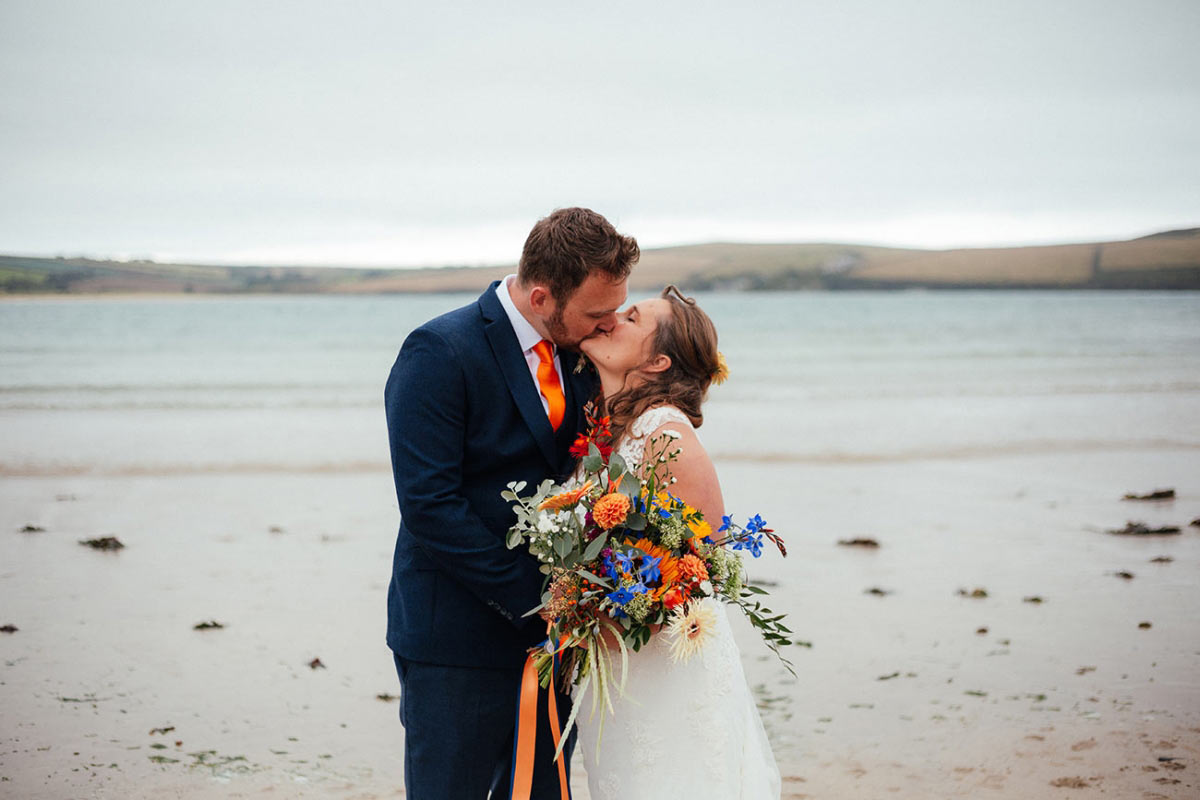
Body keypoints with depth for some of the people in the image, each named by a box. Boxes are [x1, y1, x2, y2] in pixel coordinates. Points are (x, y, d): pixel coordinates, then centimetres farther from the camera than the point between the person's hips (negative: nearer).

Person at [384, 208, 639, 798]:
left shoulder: (578, 352, 6)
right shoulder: (440, 353, -15)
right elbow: (429, 506, -20)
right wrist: (533, 599, -19)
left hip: (552, 634, 7)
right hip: (459, 641, -6)